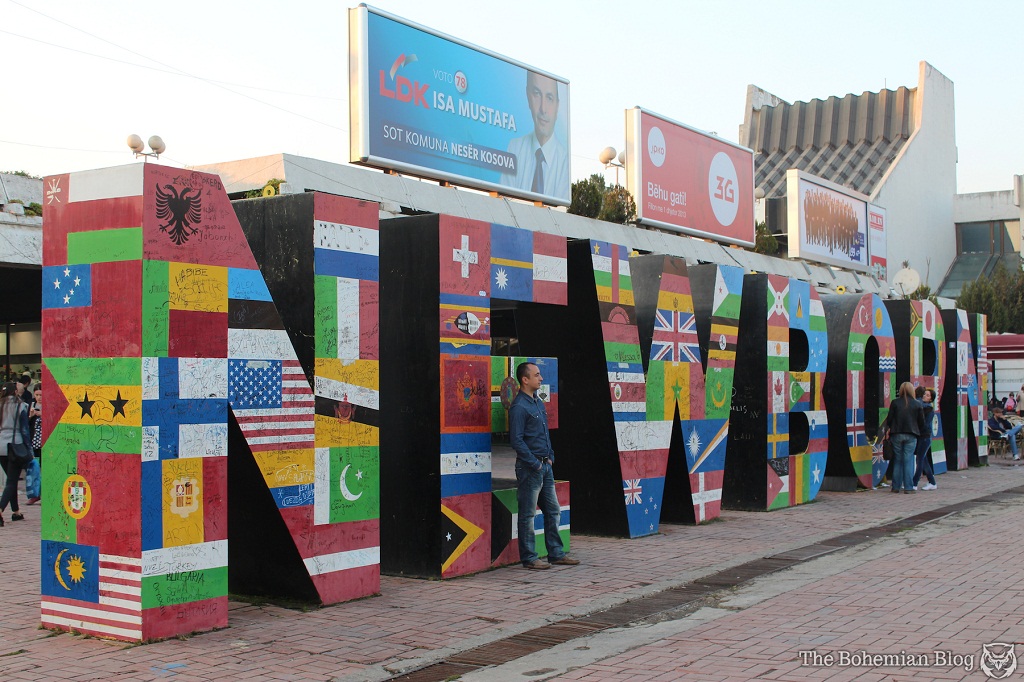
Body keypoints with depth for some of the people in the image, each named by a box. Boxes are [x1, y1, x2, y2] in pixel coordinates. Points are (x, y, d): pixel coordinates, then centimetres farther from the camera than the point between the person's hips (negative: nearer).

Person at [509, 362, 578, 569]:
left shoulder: (538, 402, 14)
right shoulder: (519, 407, -15)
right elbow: (516, 441, -19)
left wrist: (550, 457, 13)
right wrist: (535, 464, -16)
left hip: (545, 466, 9)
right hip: (530, 468, -9)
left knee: (553, 510, 13)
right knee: (528, 514, 0)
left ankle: (556, 554, 21)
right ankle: (528, 558, 7)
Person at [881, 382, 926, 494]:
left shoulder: (895, 403, -2)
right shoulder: (917, 404, -1)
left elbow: (889, 419, 0)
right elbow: (921, 422, 4)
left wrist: (888, 430, 15)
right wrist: (919, 433, 18)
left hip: (897, 434, 1)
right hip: (911, 435, -1)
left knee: (897, 460, 8)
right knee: (908, 461, 1)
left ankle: (896, 487, 11)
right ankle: (908, 487, -1)